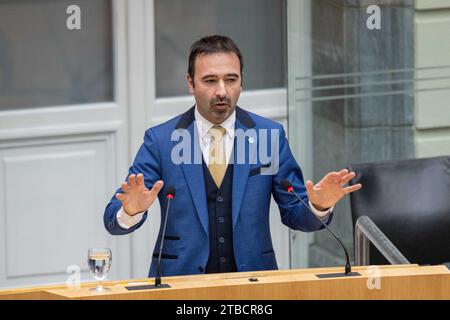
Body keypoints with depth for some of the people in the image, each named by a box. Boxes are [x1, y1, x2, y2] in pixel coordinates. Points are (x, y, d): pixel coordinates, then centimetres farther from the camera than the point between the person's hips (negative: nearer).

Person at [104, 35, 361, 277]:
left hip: (252, 280, 2)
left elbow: (294, 214, 10)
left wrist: (319, 206, -11)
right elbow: (114, 220, -1)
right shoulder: (160, 140, 3)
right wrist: (132, 210, -23)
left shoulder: (269, 135, 6)